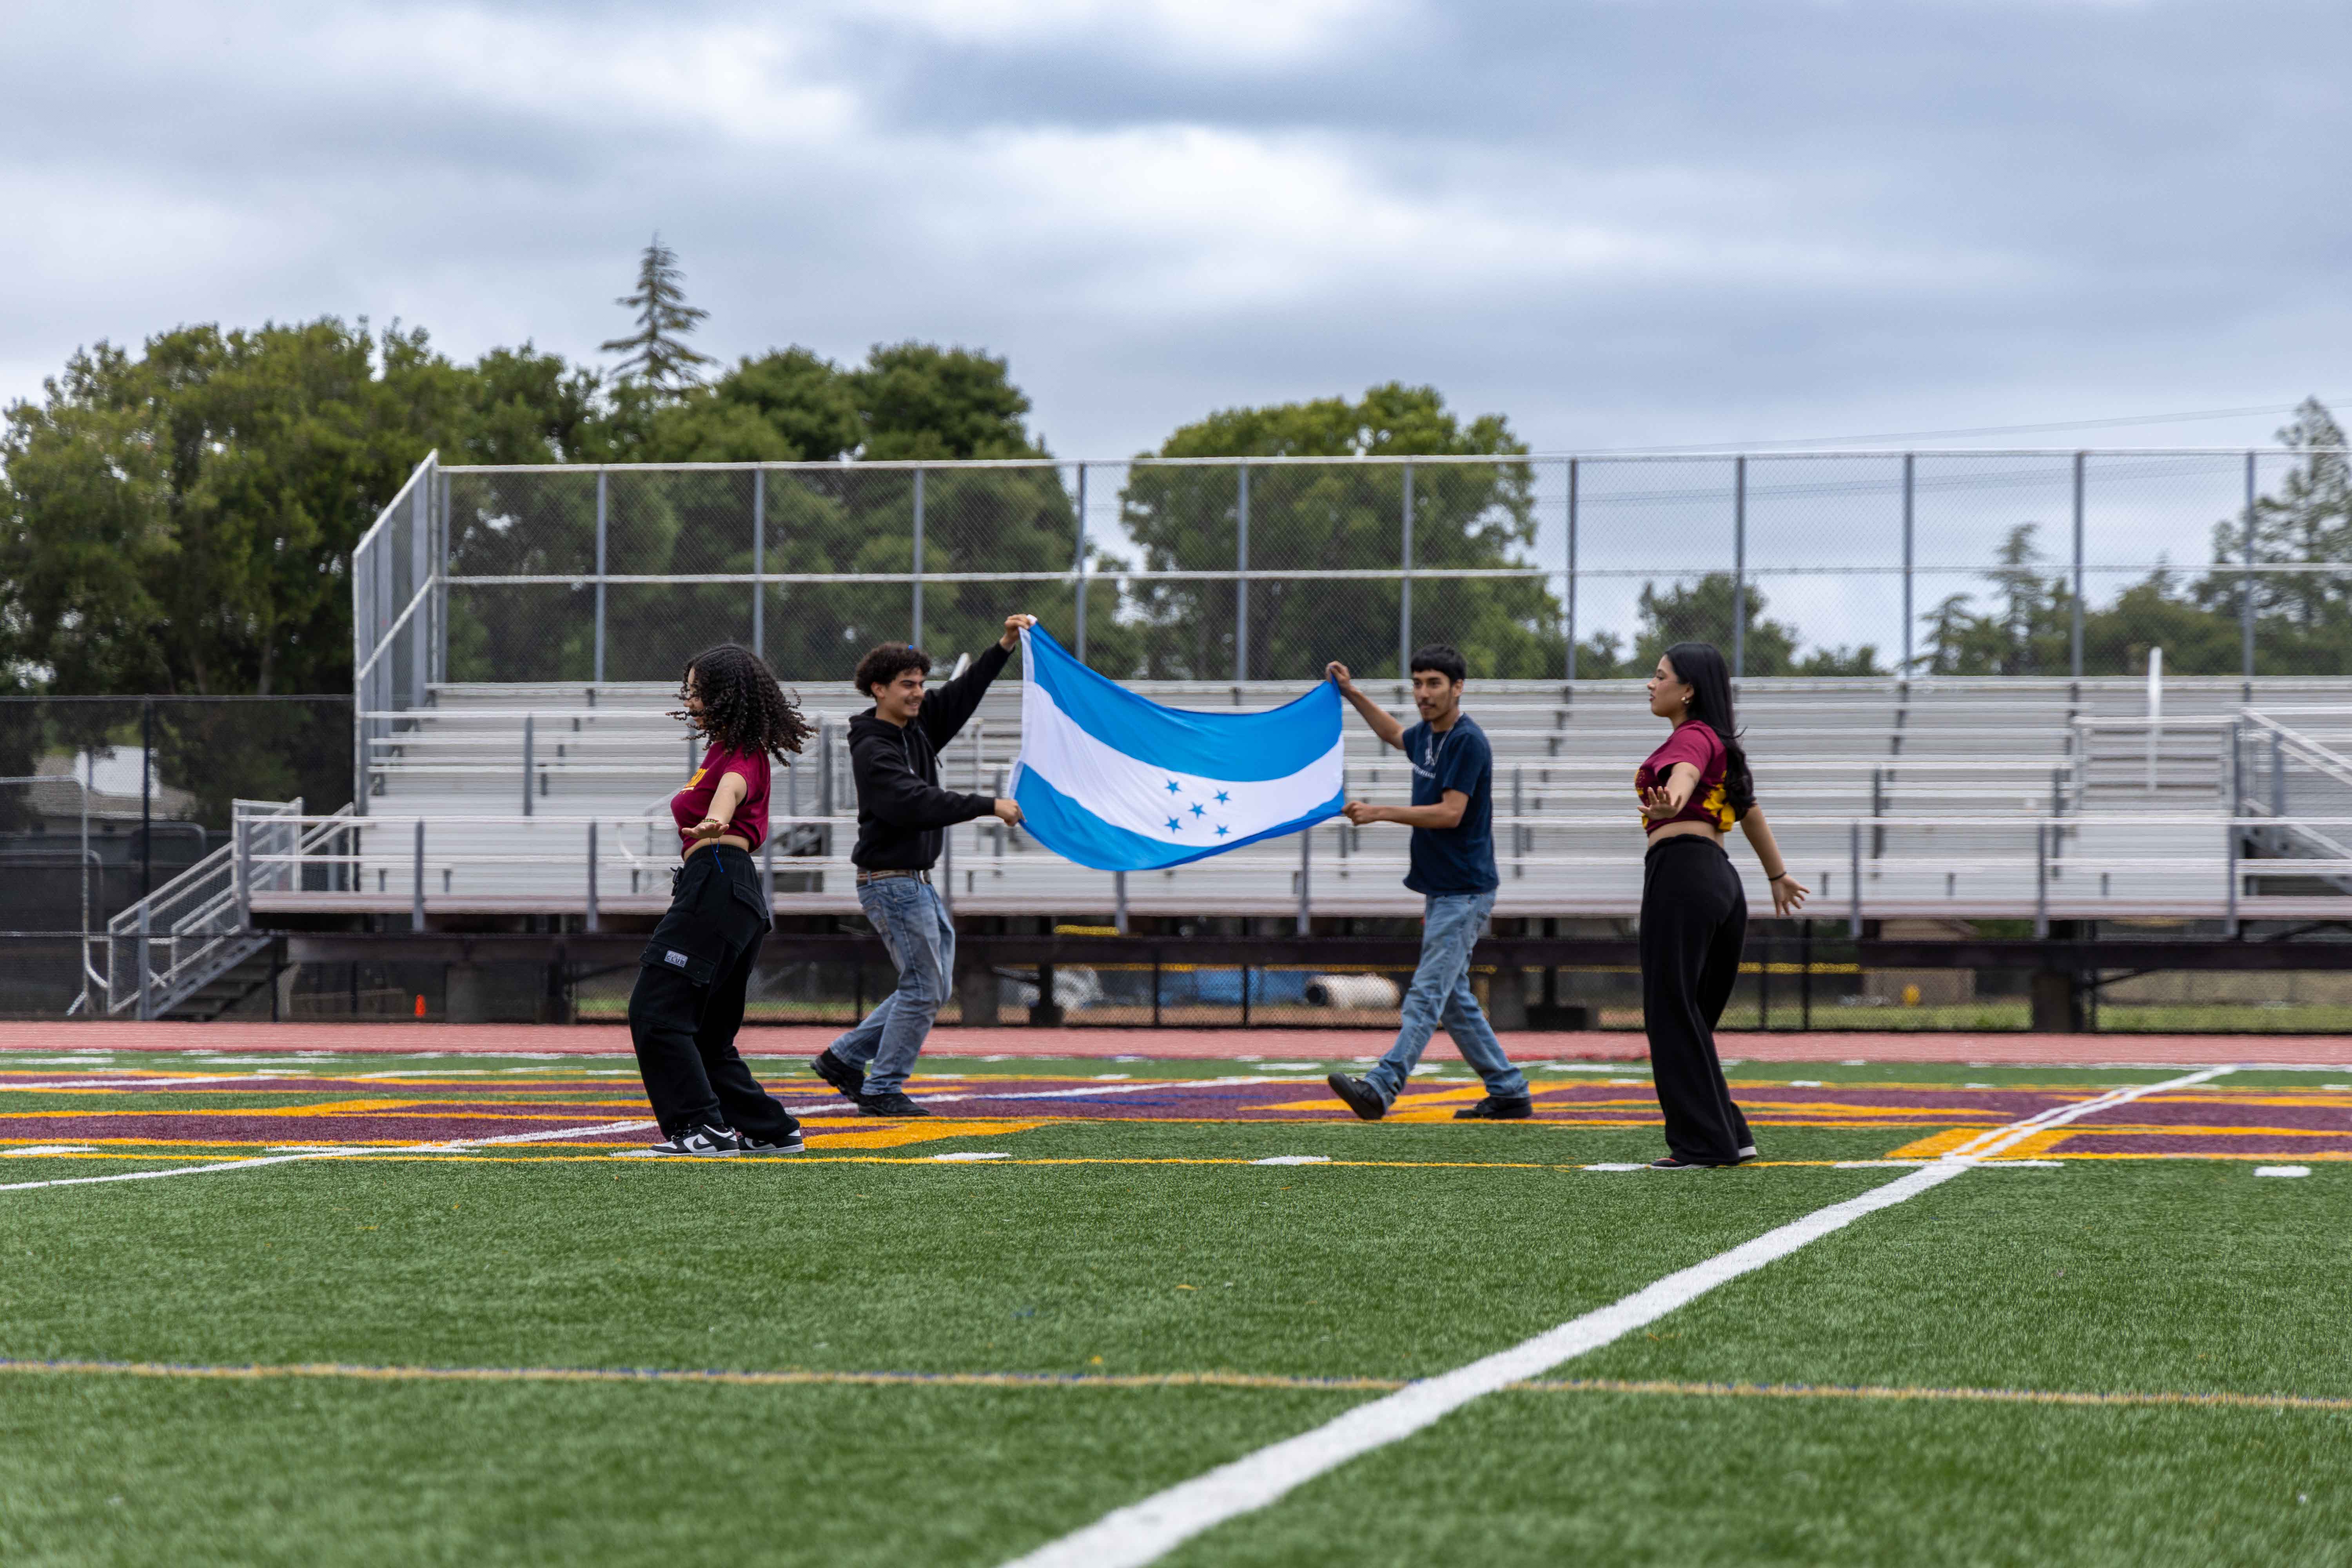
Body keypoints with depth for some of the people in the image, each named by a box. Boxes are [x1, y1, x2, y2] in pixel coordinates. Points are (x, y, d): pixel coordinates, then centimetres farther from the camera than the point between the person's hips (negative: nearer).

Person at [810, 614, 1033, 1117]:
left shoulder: (918, 726, 9)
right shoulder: (872, 751, -17)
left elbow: (962, 695, 15)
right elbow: (916, 803, -29)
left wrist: (1003, 648, 2)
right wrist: (988, 807, -29)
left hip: (918, 882, 9)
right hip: (890, 882, -9)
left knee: (933, 987, 13)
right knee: (923, 990, -7)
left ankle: (845, 1058, 18)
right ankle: (881, 1090, 0)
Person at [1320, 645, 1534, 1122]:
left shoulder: (1468, 741, -16)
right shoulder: (1427, 734, 12)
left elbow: (1450, 813, -23)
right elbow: (1395, 734, 36)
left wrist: (1379, 813, -23)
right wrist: (1351, 693, 30)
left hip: (1465, 891, -10)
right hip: (1441, 890, 10)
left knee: (1428, 992, -14)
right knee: (1454, 998, 11)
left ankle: (1381, 1088, -24)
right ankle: (1509, 1094, 16)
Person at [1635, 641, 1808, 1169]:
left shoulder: (1693, 737, -3)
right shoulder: (1721, 745, 25)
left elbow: (1684, 775, -28)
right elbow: (1749, 810, 37)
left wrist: (1669, 802, -50)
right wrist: (1778, 874, 49)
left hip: (1680, 873, -10)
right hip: (1723, 882, 10)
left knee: (1672, 1011, -7)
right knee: (1695, 1018, 14)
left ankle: (1702, 1142, -9)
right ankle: (1728, 1136, 13)